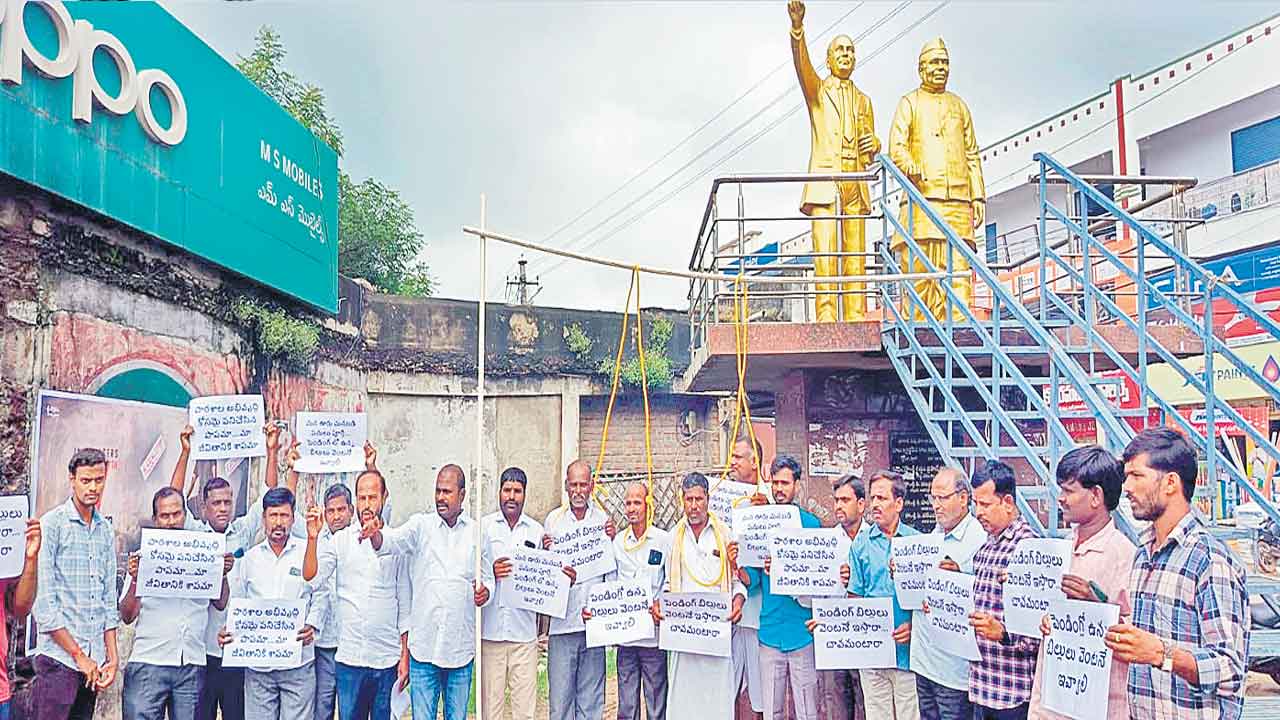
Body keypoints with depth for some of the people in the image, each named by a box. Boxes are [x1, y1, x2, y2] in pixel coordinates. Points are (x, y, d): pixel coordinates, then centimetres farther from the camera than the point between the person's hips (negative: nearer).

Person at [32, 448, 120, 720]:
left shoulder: (106, 530, 11)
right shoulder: (51, 524, -7)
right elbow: (44, 602, -11)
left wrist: (113, 657, 7)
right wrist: (79, 655, -10)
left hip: (93, 660, 6)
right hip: (58, 657, -5)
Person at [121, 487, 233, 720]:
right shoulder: (143, 558, 4)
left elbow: (221, 604, 14)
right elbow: (127, 617, 2)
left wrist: (222, 574, -2)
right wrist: (135, 580, -12)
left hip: (192, 664, 2)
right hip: (149, 661, -2)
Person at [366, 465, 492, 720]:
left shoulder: (476, 532, 5)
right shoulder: (421, 525, 1)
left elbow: (487, 576, 14)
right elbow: (394, 540, -18)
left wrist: (485, 591, -8)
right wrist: (375, 535, -39)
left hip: (461, 645, 2)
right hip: (424, 644, -1)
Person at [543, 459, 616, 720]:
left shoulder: (603, 520, 6)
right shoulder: (554, 519, 5)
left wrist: (613, 541, -9)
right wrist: (545, 550, -11)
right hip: (562, 622, 0)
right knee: (559, 698, 2)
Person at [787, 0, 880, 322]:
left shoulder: (863, 100, 24)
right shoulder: (817, 90, 13)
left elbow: (871, 149, 25)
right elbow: (801, 62, -8)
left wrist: (872, 145, -1)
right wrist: (797, 27, -27)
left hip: (856, 182, 4)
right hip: (824, 178, -4)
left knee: (856, 253, -1)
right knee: (824, 251, -14)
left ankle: (856, 319, -2)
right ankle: (825, 319, -18)